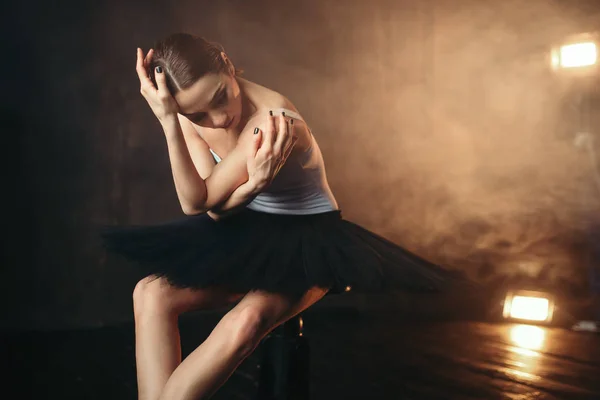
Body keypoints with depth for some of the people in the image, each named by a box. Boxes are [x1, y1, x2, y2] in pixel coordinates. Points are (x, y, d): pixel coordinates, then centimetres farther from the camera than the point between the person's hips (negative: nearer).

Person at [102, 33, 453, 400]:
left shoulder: (275, 123, -26)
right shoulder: (191, 116, -8)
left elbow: (200, 204, -22)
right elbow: (198, 205, -15)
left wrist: (169, 123, -32)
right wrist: (252, 185, -35)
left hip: (308, 243, -5)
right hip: (246, 238, 6)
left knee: (247, 321, -34)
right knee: (151, 293, -19)